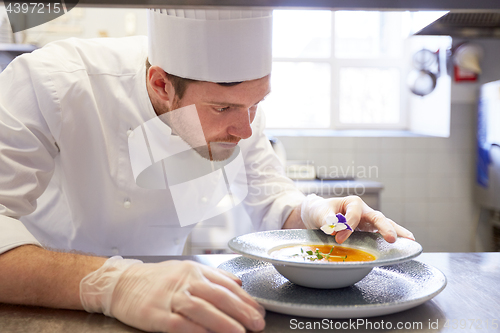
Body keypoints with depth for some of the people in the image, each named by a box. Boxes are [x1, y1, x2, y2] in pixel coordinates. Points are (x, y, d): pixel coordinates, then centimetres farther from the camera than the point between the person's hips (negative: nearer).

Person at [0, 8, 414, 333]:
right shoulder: (45, 86, -25)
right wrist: (108, 282, -46)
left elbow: (271, 198, 0)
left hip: (163, 294, 2)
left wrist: (316, 212, -19)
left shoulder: (235, 95, -11)